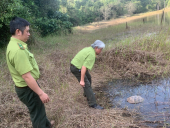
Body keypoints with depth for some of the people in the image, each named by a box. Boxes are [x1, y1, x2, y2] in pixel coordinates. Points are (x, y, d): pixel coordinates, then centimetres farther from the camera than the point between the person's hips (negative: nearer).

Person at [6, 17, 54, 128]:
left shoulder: (14, 44, 3)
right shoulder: (17, 50, -31)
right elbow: (27, 76, -31)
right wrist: (41, 93, -24)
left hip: (26, 86, 10)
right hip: (27, 88, -10)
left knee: (39, 108, 29)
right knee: (37, 112, 10)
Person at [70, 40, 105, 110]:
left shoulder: (89, 49, 8)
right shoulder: (92, 55, -23)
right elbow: (84, 67, -29)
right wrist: (82, 80, -26)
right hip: (77, 69, -10)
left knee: (88, 77, 27)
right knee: (86, 85, -9)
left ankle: (87, 93, 45)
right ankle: (92, 103, -5)